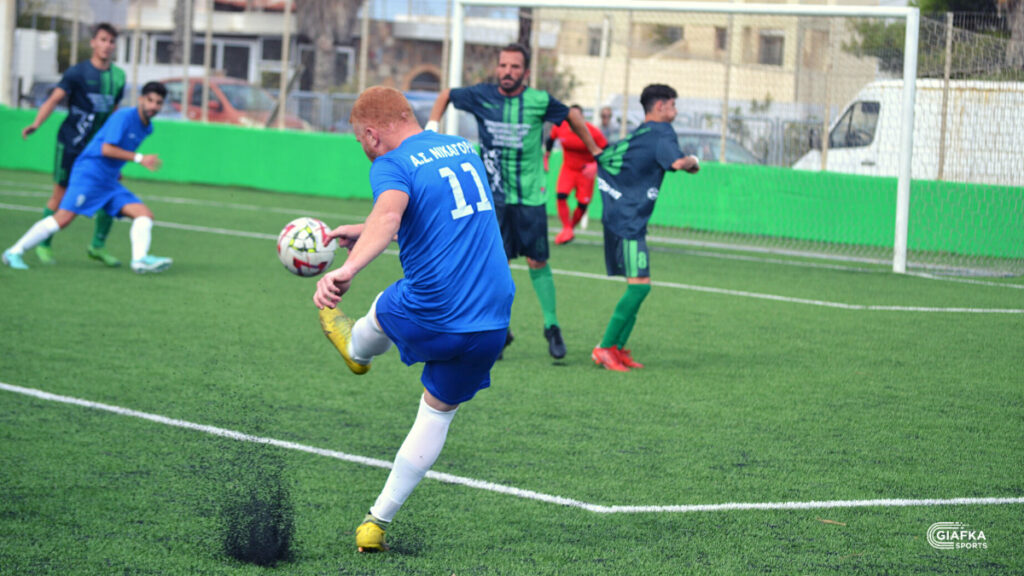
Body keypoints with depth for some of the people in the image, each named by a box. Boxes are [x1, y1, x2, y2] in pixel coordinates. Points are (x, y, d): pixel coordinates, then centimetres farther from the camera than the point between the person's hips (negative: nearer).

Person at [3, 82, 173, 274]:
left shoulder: (147, 128, 13)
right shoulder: (124, 117, -12)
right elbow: (106, 149, -20)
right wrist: (140, 158, -21)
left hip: (109, 181, 8)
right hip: (90, 172, -8)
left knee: (145, 214, -9)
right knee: (63, 218, -16)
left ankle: (140, 259, -26)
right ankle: (14, 253, -5)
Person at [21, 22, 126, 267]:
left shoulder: (118, 76, 5)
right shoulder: (78, 72, -11)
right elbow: (55, 98, -19)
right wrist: (36, 124, -34)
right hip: (71, 144, -5)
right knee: (60, 196, -1)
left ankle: (98, 246, 13)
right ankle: (43, 245, 15)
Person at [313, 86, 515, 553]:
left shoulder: (393, 165, -10)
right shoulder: (463, 149, 14)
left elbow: (389, 213, -34)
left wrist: (348, 269, -48)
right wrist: (367, 232, 38)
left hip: (428, 316, -5)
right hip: (493, 324, 5)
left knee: (383, 312, 30)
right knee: (439, 411, 20)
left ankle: (355, 351, 64)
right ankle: (378, 522, 20)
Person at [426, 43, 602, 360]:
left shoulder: (539, 101, -7)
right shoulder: (481, 95, -3)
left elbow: (572, 117, 11)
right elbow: (446, 95, 16)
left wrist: (595, 151, 18)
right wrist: (431, 127, 4)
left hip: (531, 196, -1)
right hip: (493, 196, 1)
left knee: (537, 262, 1)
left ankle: (552, 326, 15)